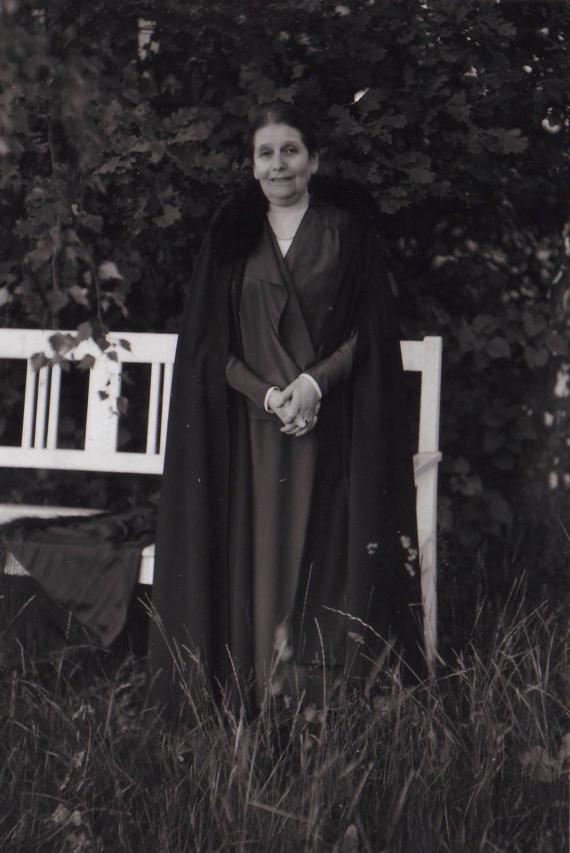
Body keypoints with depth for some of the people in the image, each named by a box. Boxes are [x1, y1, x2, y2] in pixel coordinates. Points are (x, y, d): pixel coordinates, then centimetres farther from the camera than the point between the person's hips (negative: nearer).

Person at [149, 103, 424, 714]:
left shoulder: (347, 230, 6)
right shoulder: (232, 239, 11)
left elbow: (372, 331, 1)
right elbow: (209, 345, 7)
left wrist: (316, 381, -14)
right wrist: (265, 393, -9)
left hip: (332, 427, -1)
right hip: (253, 428, 2)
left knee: (323, 551, -6)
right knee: (260, 552, -2)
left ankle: (315, 690, -3)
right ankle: (260, 703, 1)